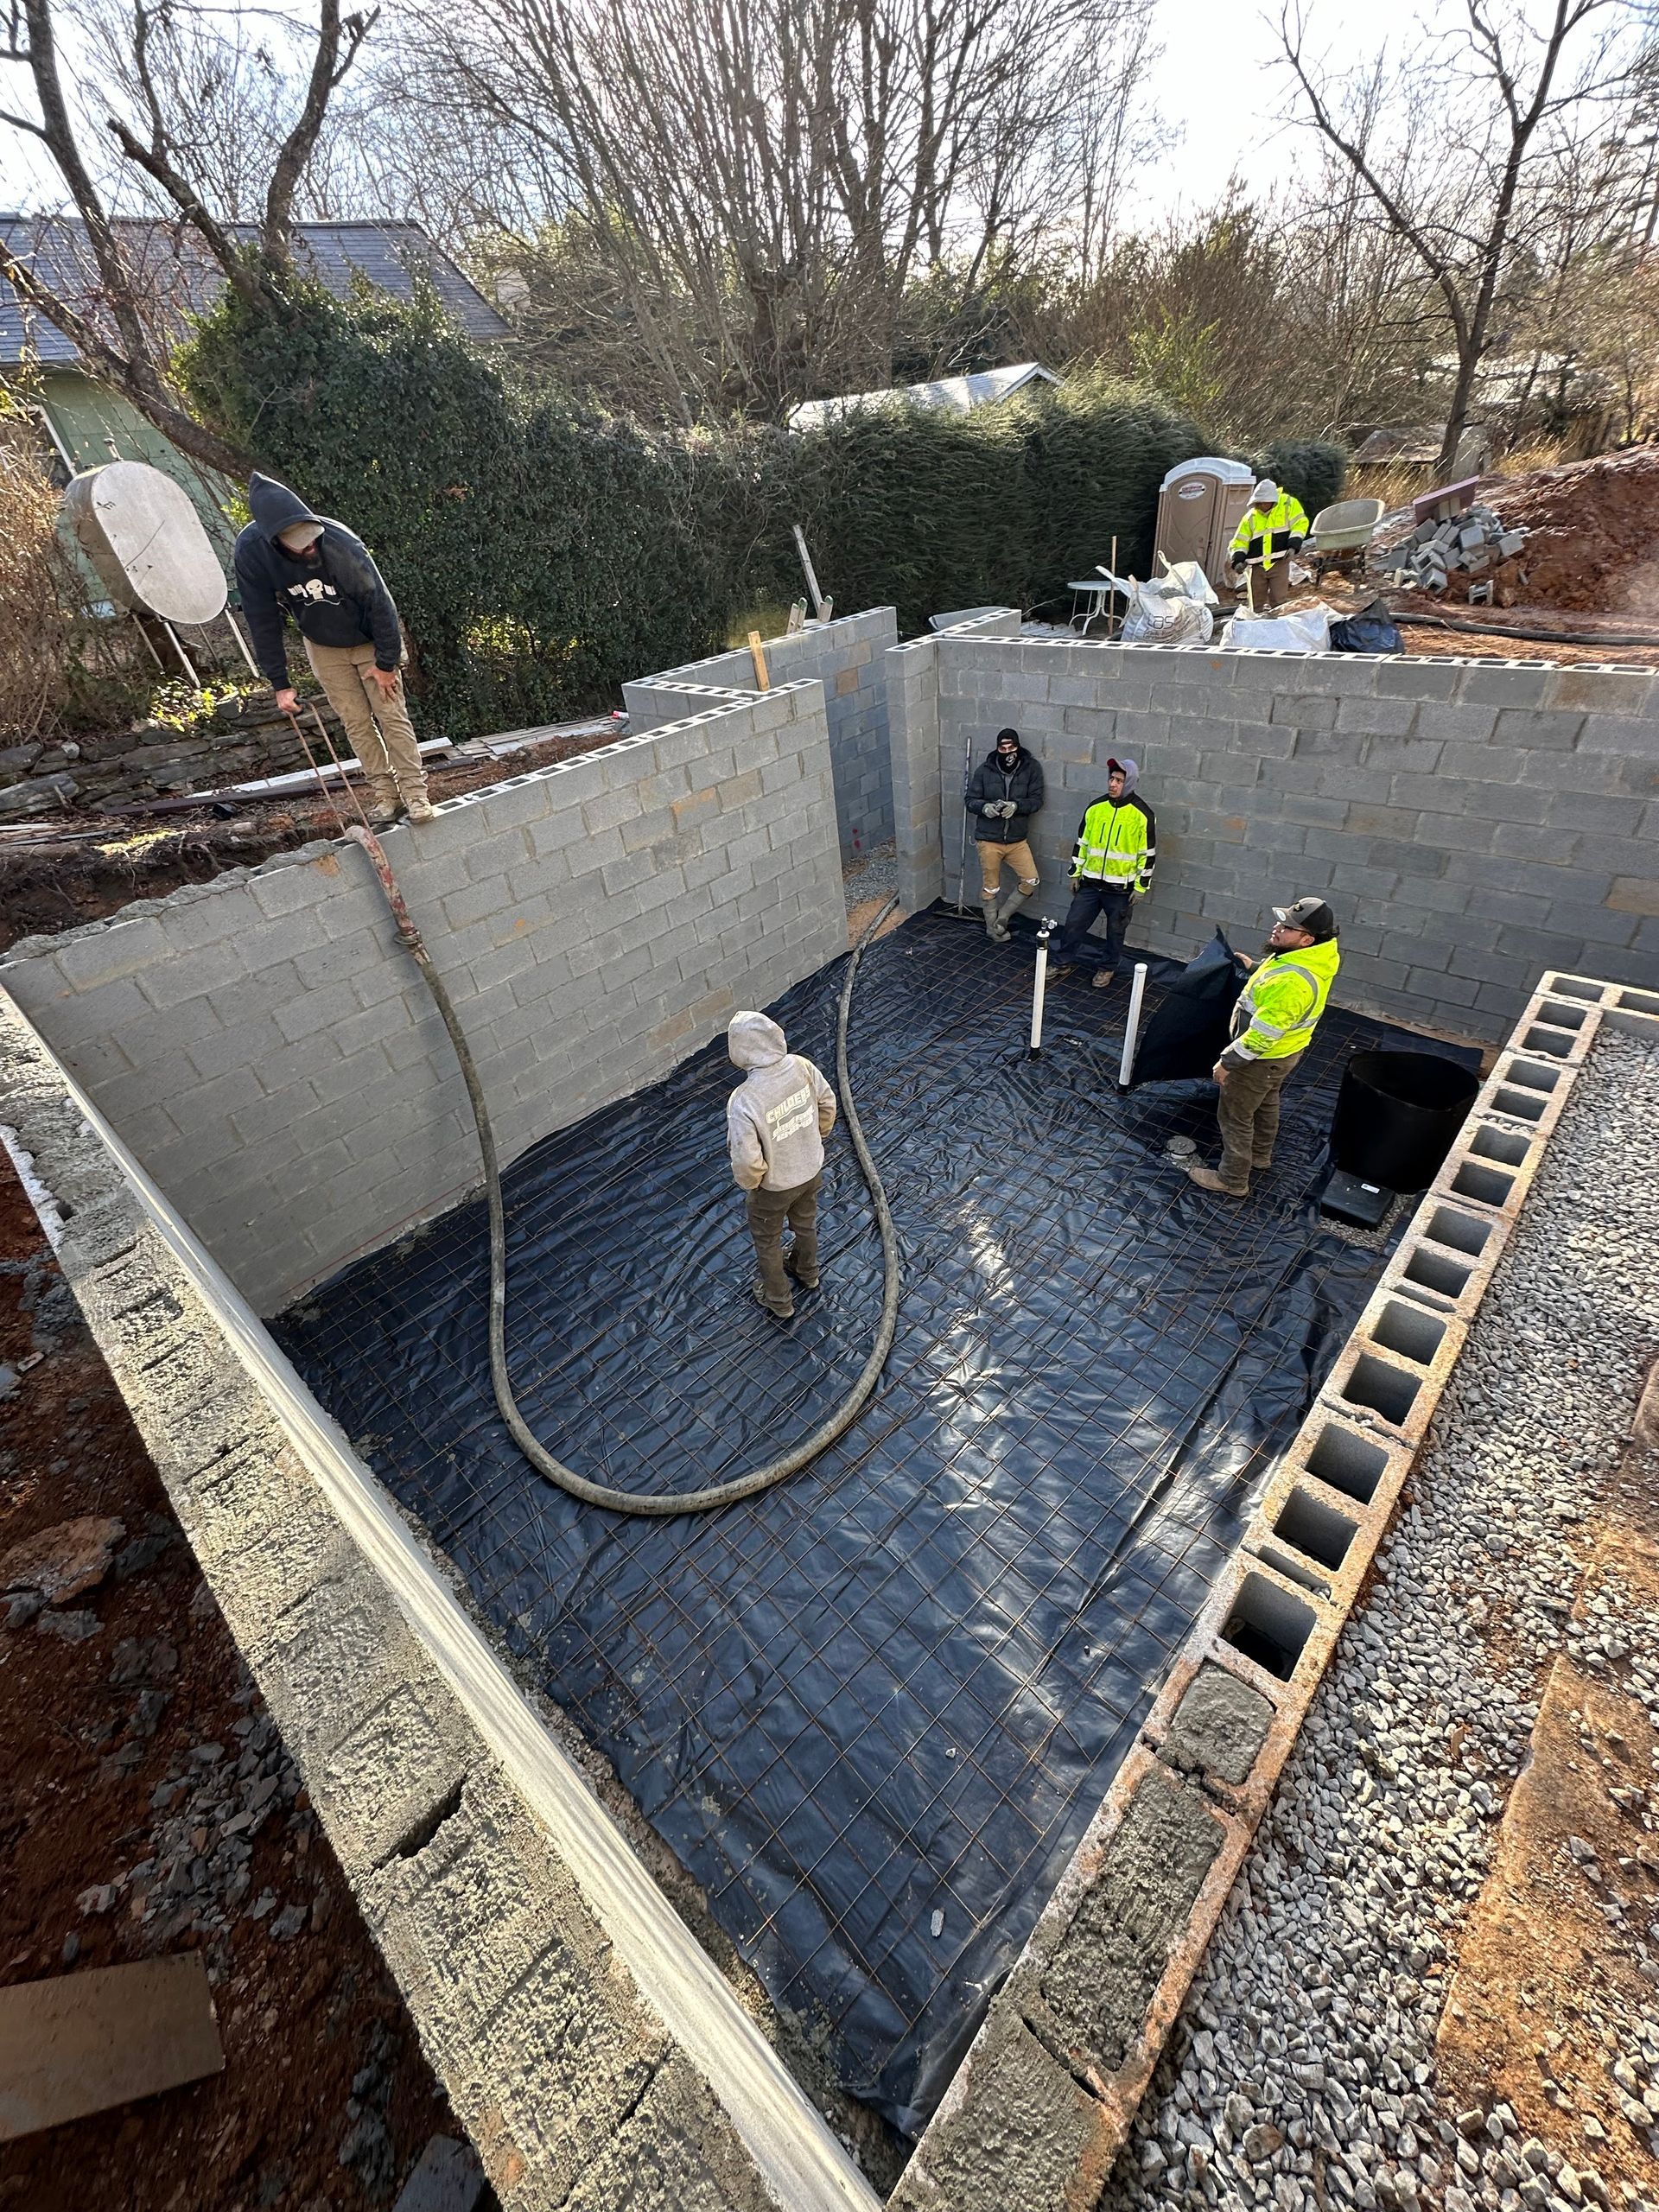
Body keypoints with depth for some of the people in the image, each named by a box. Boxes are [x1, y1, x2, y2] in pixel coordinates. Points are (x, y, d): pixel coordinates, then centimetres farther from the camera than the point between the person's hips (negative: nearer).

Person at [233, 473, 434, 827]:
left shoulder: (340, 543, -30)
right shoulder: (251, 551, -23)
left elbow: (379, 602, -21)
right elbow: (263, 622, -15)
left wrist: (386, 662, -17)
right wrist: (280, 683, -15)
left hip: (369, 640, -2)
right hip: (323, 648, 2)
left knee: (392, 715, -6)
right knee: (356, 723, 2)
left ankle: (415, 792, -2)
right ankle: (385, 794, 8)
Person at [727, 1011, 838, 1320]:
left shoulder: (743, 1100, -37)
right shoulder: (800, 1066, -20)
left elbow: (746, 1160, -32)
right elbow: (827, 1102, -3)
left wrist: (748, 1182, -9)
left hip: (775, 1186, -5)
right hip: (811, 1170, 5)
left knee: (767, 1241, 24)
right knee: (805, 1223, 33)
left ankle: (780, 1302, 46)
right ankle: (807, 1274, 61)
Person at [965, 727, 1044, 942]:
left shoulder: (1031, 768, -3)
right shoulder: (984, 770, -5)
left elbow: (1037, 800, -5)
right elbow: (971, 800, 0)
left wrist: (1016, 805, -24)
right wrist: (985, 807, -23)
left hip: (1018, 839, 2)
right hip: (989, 839, -1)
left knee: (1030, 880, -6)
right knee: (990, 887, 8)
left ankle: (1002, 918, 13)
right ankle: (992, 928, 27)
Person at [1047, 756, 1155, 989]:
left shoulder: (1142, 814, -10)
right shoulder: (1096, 808, 1)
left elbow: (1148, 853, -6)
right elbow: (1081, 842, 10)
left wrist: (1141, 886, -7)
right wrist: (1075, 873, 10)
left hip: (1120, 888, -3)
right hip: (1090, 882, 3)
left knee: (1115, 931, 11)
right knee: (1074, 923, 6)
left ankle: (1108, 968, 29)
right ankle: (1062, 964, 22)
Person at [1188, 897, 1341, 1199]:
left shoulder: (1291, 982, -38)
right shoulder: (1316, 958, -7)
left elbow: (1262, 1035, -33)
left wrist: (1228, 1062, -23)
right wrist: (1254, 967, 20)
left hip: (1262, 1059, -10)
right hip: (1285, 1051, 10)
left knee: (1235, 1116, 7)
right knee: (1266, 1103, 29)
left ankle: (1232, 1180, 21)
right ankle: (1260, 1154, 52)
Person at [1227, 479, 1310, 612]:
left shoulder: (1288, 504, 0)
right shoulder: (1250, 517, 6)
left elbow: (1300, 523, 0)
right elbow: (1239, 541, 4)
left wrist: (1293, 546, -13)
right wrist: (1238, 560, -13)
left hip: (1279, 562, -3)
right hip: (1258, 565, 3)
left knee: (1278, 600, -7)